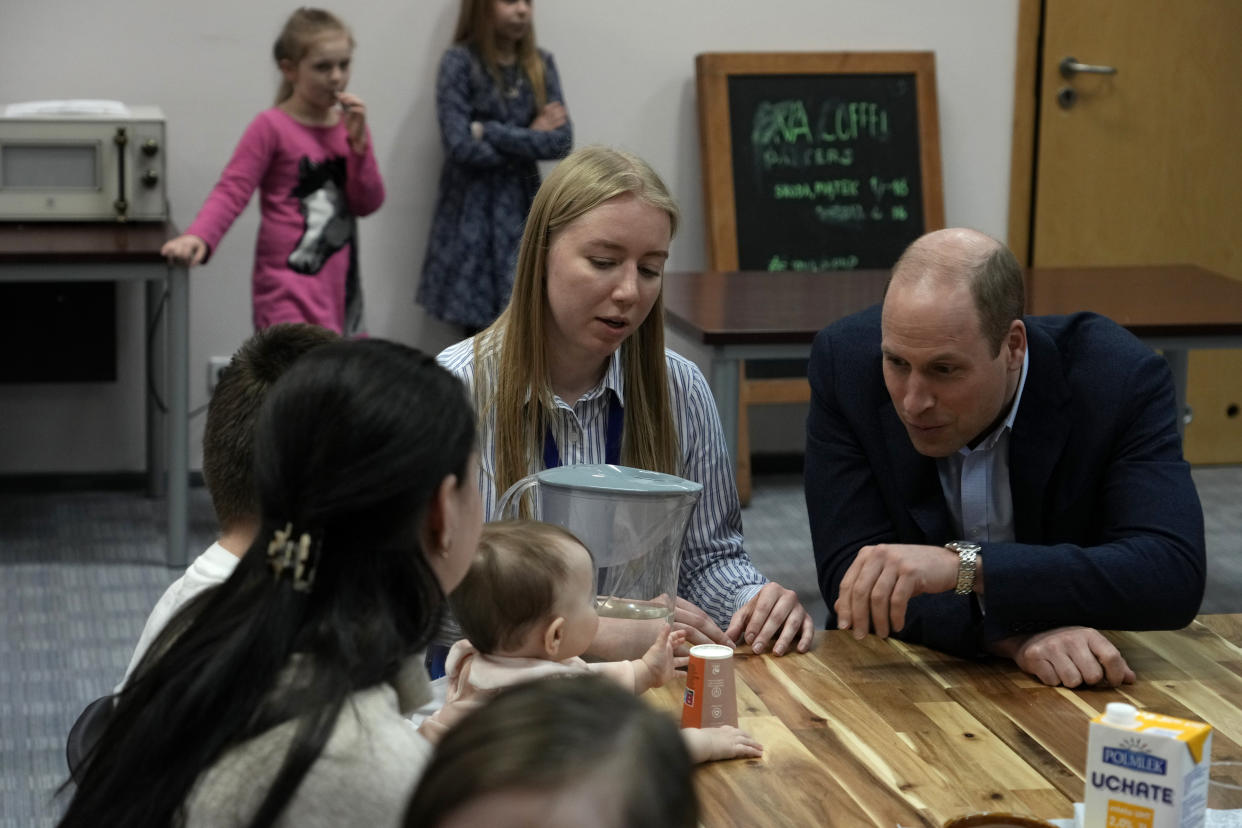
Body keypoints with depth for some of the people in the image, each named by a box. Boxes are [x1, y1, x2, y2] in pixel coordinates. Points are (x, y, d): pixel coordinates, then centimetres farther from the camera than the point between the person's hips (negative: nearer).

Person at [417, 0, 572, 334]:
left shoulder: (541, 65, 8)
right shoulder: (460, 62, -5)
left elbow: (562, 141, -3)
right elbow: (460, 146, -14)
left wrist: (492, 133, -11)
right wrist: (531, 139, -7)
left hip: (524, 211, 4)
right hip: (472, 213, -4)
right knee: (480, 330, -4)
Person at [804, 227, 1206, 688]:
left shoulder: (1119, 380, -17)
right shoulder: (845, 364, -12)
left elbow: (1175, 576, -28)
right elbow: (849, 570, -16)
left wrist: (965, 566, -37)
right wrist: (1012, 633, -32)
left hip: (1069, 686, 0)